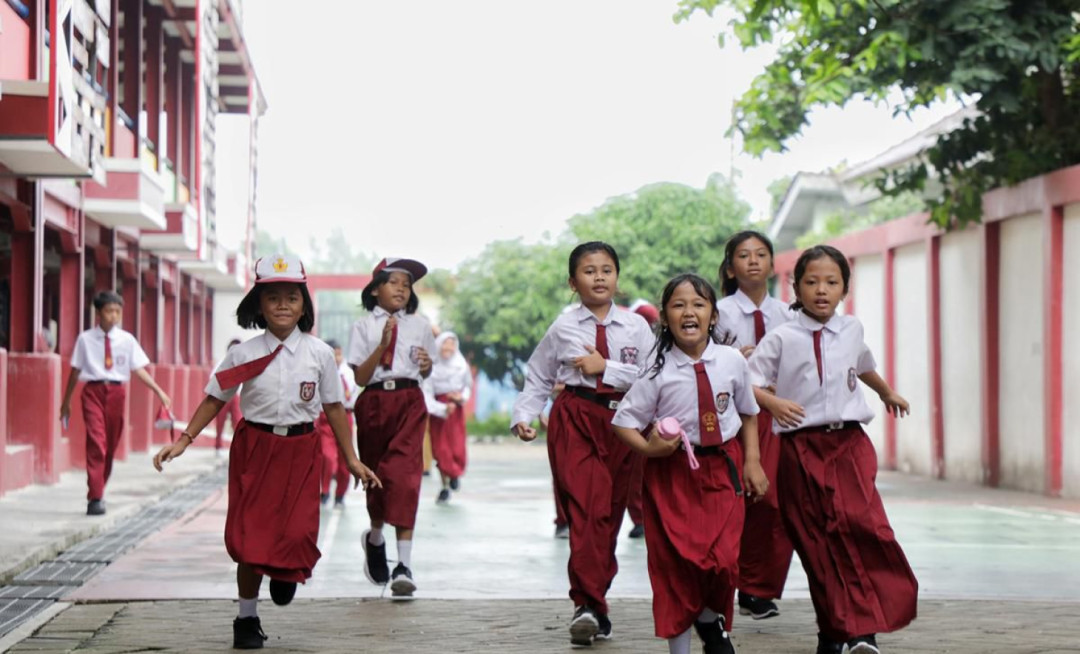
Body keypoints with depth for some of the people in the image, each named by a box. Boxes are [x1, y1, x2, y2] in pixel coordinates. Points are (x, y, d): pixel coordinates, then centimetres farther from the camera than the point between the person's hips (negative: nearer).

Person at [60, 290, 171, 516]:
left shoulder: (127, 340, 3)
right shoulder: (85, 339, 0)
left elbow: (138, 369, 3)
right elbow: (75, 371, 6)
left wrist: (158, 391, -8)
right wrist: (66, 402, 10)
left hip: (117, 391, 3)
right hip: (93, 390, -3)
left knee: (111, 445, 11)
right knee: (96, 442, -13)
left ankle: (98, 492, 28)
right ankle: (95, 497, -11)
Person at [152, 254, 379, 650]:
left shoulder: (319, 353, 0)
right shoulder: (245, 355, -2)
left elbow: (334, 408, 6)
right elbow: (215, 399, 5)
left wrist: (352, 461, 6)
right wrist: (183, 441, -5)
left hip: (301, 450, 0)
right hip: (255, 447, 0)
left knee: (297, 532, -10)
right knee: (251, 535, 0)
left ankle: (286, 575, 27)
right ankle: (247, 620, 16)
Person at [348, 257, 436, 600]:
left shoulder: (419, 325, 10)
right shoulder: (364, 327, 4)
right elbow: (360, 376, -4)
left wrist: (426, 364, -6)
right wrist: (383, 344, -14)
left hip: (409, 401, 0)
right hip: (374, 401, 0)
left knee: (404, 475, -14)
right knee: (375, 474, 10)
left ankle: (404, 565, -18)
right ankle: (375, 537, 42)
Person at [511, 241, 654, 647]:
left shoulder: (636, 327, 4)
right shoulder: (563, 328, 5)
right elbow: (538, 378, 13)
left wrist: (606, 368, -11)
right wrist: (523, 416, 2)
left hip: (622, 421, 2)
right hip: (574, 419, -2)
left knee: (611, 513, 7)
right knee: (586, 509, -15)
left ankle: (593, 600, 18)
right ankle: (589, 604, -18)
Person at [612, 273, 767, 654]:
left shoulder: (732, 362, -2)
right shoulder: (659, 372, -9)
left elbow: (748, 412, 13)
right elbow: (623, 422, -3)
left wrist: (752, 461, 6)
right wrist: (648, 448, -19)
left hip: (723, 469, 1)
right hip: (672, 473, -1)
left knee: (723, 559, -7)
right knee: (675, 564, 3)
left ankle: (712, 623, 25)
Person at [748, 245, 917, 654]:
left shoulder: (852, 330, 11)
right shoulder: (781, 338, 0)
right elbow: (747, 383, 0)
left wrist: (887, 393, 50)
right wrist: (773, 404, -19)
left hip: (849, 442, 1)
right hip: (800, 447, -1)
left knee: (862, 523, -18)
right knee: (816, 541, 1)